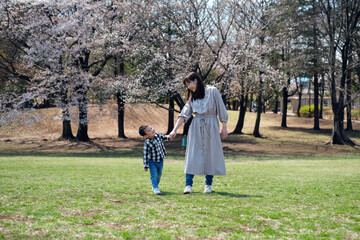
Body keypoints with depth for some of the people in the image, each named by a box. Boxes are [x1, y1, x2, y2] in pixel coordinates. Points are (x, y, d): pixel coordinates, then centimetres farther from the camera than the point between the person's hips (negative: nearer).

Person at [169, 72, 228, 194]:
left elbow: (221, 110, -1)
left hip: (211, 126, -3)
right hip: (196, 127, 3)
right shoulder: (192, 97, 12)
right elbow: (184, 114, 6)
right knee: (192, 155, -4)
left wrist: (224, 127, -5)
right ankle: (188, 185, -5)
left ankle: (208, 185, 8)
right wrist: (174, 130, -4)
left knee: (210, 154, 0)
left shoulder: (212, 91, -1)